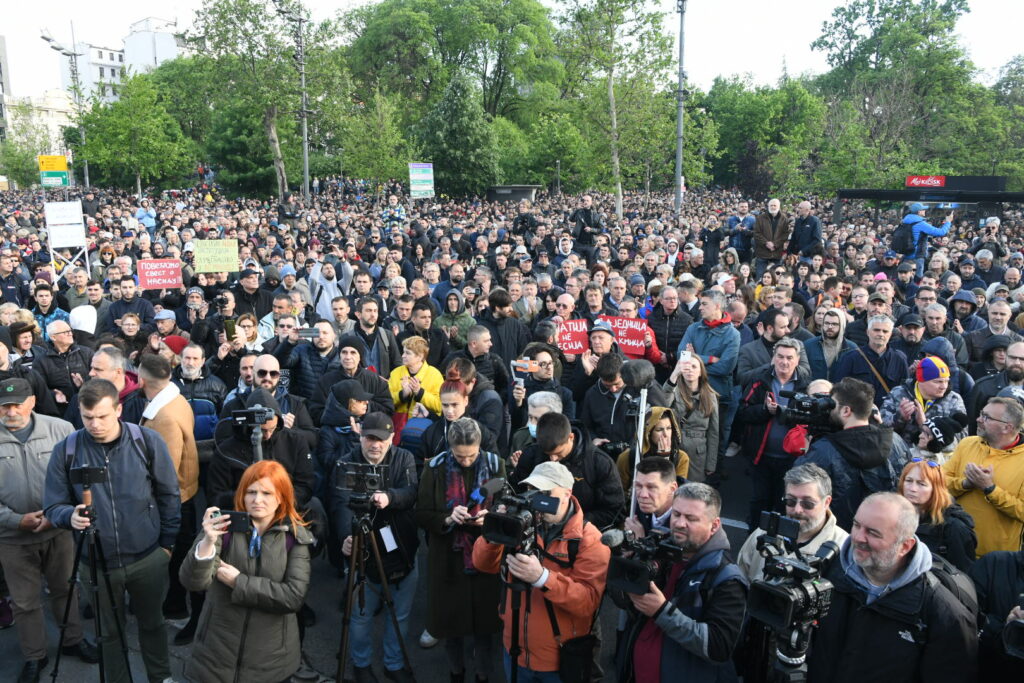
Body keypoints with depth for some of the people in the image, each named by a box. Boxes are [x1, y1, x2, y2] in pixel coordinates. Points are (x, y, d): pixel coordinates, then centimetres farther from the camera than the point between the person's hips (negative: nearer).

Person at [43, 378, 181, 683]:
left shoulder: (147, 441, -10)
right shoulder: (65, 450, -9)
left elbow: (169, 495, -1)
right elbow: (53, 506, -3)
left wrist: (166, 543, 1)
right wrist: (70, 516, -26)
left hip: (148, 558, 0)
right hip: (97, 562, 0)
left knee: (152, 624, 18)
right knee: (110, 632, 17)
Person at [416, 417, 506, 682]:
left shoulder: (495, 465, -4)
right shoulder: (435, 468, -6)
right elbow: (422, 515, -4)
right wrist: (448, 519, -22)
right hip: (448, 559, 0)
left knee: (484, 624, 9)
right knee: (451, 622, 13)